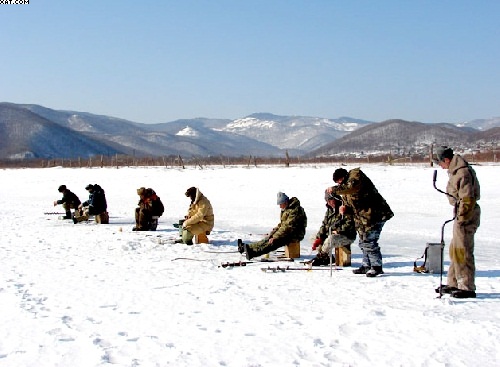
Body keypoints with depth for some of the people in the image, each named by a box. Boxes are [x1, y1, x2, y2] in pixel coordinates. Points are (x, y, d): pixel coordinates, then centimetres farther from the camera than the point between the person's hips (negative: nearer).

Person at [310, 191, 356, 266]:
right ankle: (327, 258, 2)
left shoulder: (345, 209, -12)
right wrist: (318, 238, -2)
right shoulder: (329, 210, 12)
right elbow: (324, 225, 10)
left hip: (347, 237, -9)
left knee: (331, 239, -35)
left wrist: (338, 231, -24)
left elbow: (350, 224, -21)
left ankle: (321, 256, -19)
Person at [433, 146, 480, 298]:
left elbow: (467, 199, -22)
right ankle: (453, 284, 24)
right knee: (455, 250, 16)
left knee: (462, 251, -8)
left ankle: (467, 287, -3)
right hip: (461, 215, 11)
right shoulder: (456, 171, 14)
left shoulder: (463, 172, -18)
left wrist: (462, 218, -21)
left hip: (466, 216, -11)